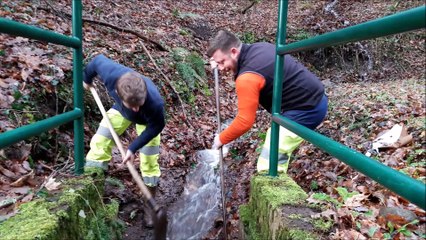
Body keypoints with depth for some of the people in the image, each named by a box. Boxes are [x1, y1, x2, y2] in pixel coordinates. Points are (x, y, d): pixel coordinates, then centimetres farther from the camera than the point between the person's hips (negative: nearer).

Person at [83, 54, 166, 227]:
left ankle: (149, 205, 18)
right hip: (120, 110, 3)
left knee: (149, 163, -2)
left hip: (148, 120, -3)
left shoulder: (155, 102, -46)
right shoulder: (111, 74, -41)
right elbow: (98, 60, -17)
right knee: (98, 143, 0)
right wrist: (86, 79, 3)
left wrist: (133, 148, -24)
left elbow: (156, 126, -24)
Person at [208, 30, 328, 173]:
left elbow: (244, 122, -20)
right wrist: (219, 60, 13)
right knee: (277, 155, 22)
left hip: (306, 110, -10)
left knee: (269, 163, -10)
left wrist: (221, 139, -5)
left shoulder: (247, 78, -25)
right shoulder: (257, 47, 4)